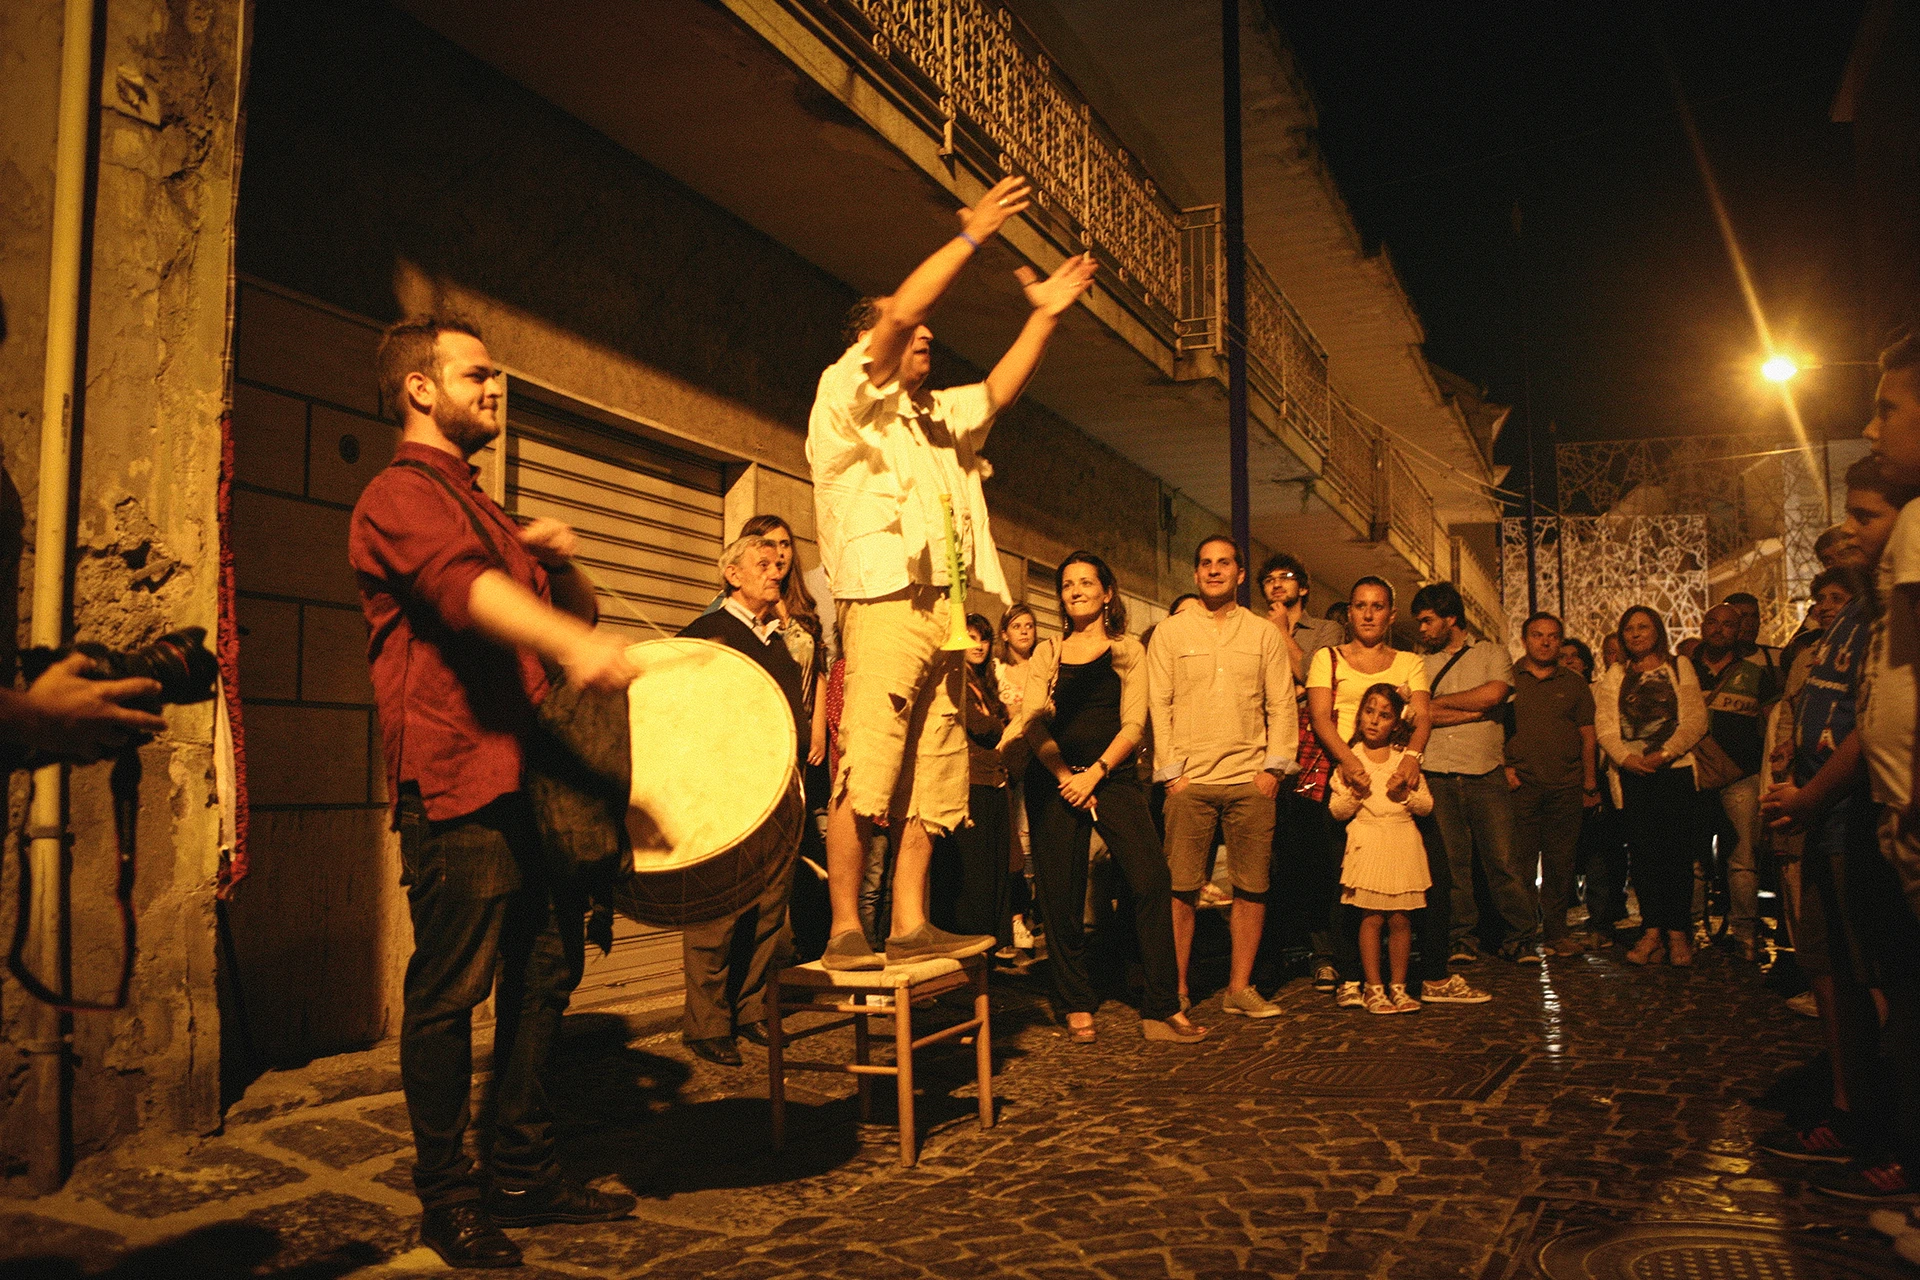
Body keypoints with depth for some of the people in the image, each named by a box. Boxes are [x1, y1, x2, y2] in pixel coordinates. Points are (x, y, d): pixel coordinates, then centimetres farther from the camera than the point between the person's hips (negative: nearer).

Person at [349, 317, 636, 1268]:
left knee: (545, 976, 11)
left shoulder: (481, 507, 26)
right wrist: (574, 644, -44)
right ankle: (445, 1198, 10)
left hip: (529, 777, 9)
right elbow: (462, 585, -26)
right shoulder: (402, 494, -3)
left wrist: (555, 554, 3)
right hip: (457, 782, -9)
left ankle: (523, 1173, 21)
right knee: (450, 992, -2)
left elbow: (571, 610, 26)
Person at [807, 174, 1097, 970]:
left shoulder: (936, 415, 28)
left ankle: (911, 926, 6)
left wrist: (1044, 314, 18)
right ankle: (845, 930, -6)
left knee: (931, 778, 3)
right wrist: (972, 234, -2)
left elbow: (1000, 391, 26)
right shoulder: (845, 394, 5)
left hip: (941, 610, 8)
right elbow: (899, 313, -6)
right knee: (864, 775, -11)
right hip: (883, 602, -8)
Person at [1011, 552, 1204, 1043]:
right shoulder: (1047, 653, 13)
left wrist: (1094, 773, -12)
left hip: (1113, 776, -1)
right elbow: (1032, 722, 2)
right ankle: (1078, 1007, 14)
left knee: (1151, 878, -16)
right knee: (1061, 895, 0)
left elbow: (1133, 723, 1)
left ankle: (1161, 1008, -9)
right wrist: (1066, 776, -11)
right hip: (1054, 778, 1)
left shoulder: (1128, 650, 11)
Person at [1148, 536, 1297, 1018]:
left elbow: (1282, 704, 9)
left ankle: (1240, 987, 12)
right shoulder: (1170, 632, 8)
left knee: (1252, 887, 2)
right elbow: (1158, 704, 4)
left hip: (1251, 781, 2)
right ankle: (1177, 988, 6)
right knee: (1182, 887, -3)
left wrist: (1274, 766, -2)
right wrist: (1171, 771, -3)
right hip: (1189, 781, -1)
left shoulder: (1265, 635, 12)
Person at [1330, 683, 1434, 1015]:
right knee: (1371, 916, -3)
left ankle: (1398, 987, 14)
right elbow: (1337, 811, 0)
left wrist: (1404, 794, -11)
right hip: (1367, 842, -2)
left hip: (1403, 841, 2)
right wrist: (1354, 794, -18)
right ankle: (1373, 989, 6)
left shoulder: (1405, 757, 8)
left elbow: (1427, 804, 7)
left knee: (1399, 918, 3)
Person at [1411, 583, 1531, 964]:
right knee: (1450, 860, 0)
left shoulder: (1491, 653, 11)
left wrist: (1440, 702, 0)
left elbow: (1493, 693, -8)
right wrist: (1474, 711, -5)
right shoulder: (1419, 664, 15)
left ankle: (1519, 936, 5)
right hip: (1436, 774, 2)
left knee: (1503, 857, -5)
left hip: (1485, 774, -1)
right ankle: (1461, 937, 10)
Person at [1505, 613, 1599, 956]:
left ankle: (1556, 930, 14)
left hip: (1566, 786, 2)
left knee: (1560, 863, 5)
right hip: (1521, 783, -2)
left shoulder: (1575, 684, 13)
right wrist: (1503, 767, -6)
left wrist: (1590, 785, 8)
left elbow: (1587, 736, 14)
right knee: (1520, 863, -2)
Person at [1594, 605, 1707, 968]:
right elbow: (1604, 726, 6)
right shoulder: (1615, 676, 16)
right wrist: (1625, 756, -11)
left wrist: (1664, 753, -13)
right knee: (1642, 851, -2)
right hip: (1631, 773, 2)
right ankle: (1652, 931, 2)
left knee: (1677, 849, -5)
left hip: (1674, 769, -2)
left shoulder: (1679, 667, 10)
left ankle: (1678, 931, 1)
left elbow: (1696, 719, 0)